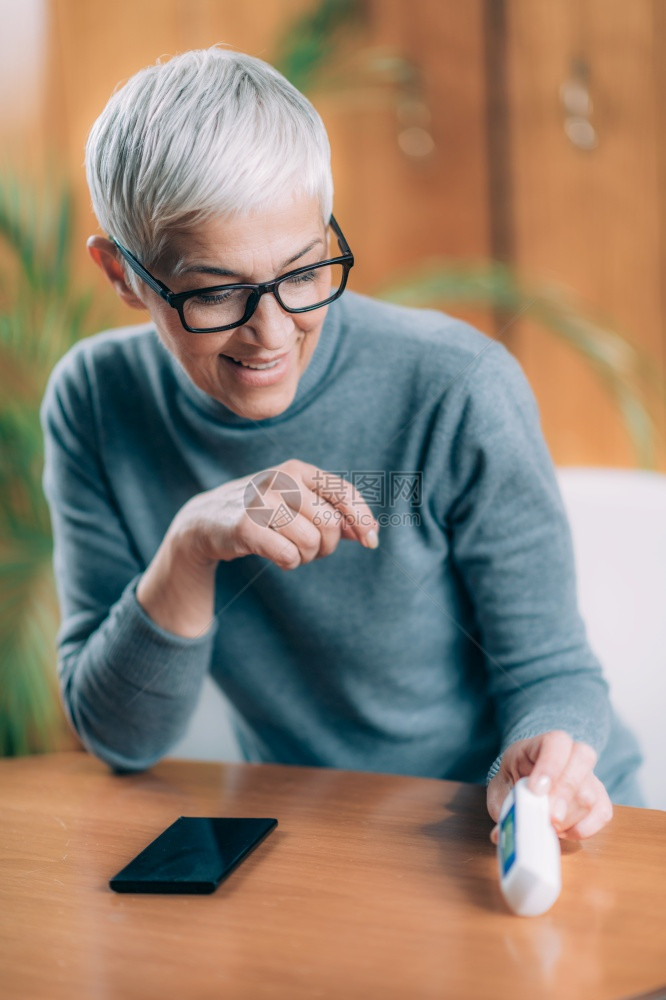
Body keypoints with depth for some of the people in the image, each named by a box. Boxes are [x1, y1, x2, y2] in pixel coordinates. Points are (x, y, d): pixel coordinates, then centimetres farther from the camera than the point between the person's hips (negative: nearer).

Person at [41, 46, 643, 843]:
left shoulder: (458, 392, -18)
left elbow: (550, 673, -9)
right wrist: (189, 547, -25)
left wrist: (536, 767, -30)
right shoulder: (94, 404, -9)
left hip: (505, 829, 0)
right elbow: (121, 739, -9)